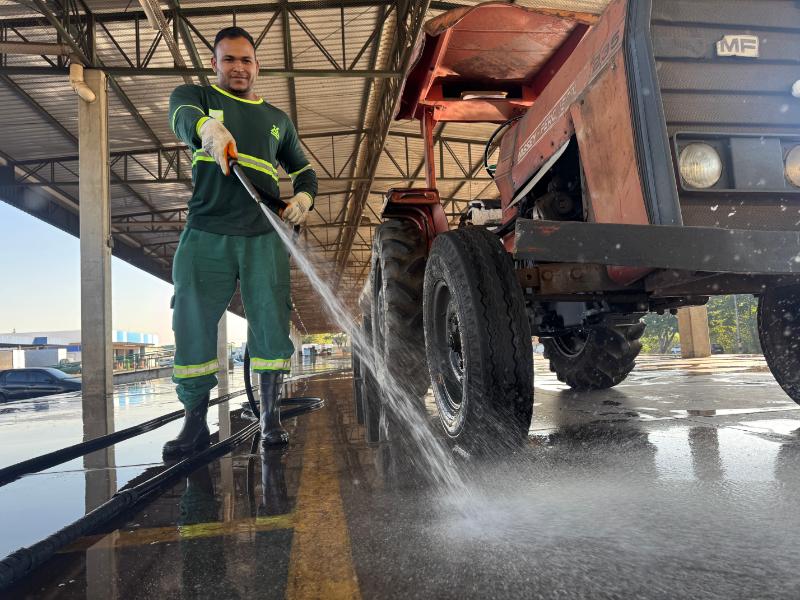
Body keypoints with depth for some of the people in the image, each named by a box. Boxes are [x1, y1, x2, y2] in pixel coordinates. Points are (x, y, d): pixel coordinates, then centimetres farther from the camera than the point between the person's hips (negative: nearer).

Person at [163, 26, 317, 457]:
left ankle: (270, 417, 11)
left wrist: (304, 197, 4)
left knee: (271, 328, -2)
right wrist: (209, 127, -39)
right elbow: (183, 117, -13)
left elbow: (303, 170, 29)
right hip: (205, 236, -1)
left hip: (264, 238, 2)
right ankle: (195, 424, 9)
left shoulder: (277, 119, 22)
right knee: (192, 329, -4)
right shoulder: (194, 95, 12)